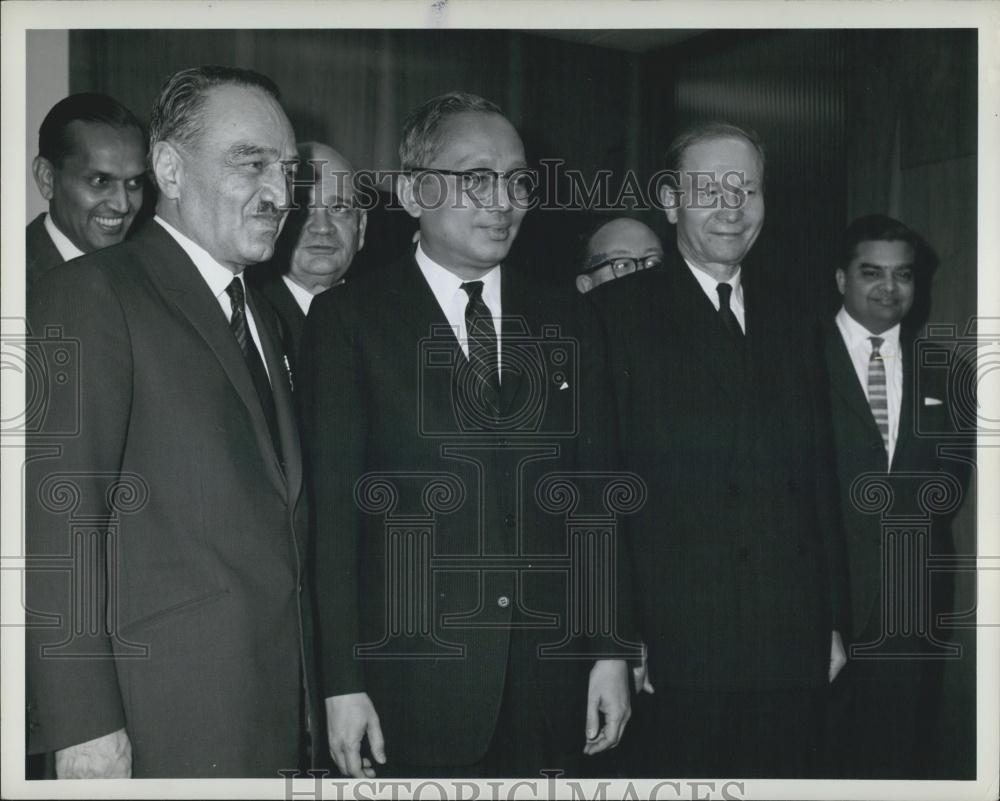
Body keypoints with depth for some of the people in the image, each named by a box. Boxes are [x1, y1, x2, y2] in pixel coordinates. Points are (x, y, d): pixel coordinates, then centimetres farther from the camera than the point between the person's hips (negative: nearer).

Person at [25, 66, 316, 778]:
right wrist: (85, 725, -19)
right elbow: (57, 519, -16)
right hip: (164, 725, -7)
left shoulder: (260, 316, 17)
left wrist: (312, 693, 12)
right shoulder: (91, 296, -10)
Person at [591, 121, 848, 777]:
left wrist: (833, 625, 13)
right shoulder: (616, 316, -3)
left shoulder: (790, 334, 16)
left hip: (794, 651, 5)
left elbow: (821, 487, 17)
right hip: (673, 653, -5)